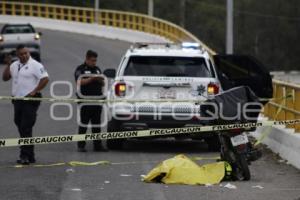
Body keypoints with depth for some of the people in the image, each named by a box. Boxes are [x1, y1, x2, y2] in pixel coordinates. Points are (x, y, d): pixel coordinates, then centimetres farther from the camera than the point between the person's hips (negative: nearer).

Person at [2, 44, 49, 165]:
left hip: (30, 100, -8)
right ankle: (30, 156, 19)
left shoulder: (35, 65, -7)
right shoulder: (14, 65, 14)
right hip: (17, 100, 8)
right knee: (21, 127, 11)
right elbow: (5, 78, 12)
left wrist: (34, 91, -17)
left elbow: (45, 79, -13)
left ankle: (25, 156, -13)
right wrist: (8, 65, -1)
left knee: (26, 128, -12)